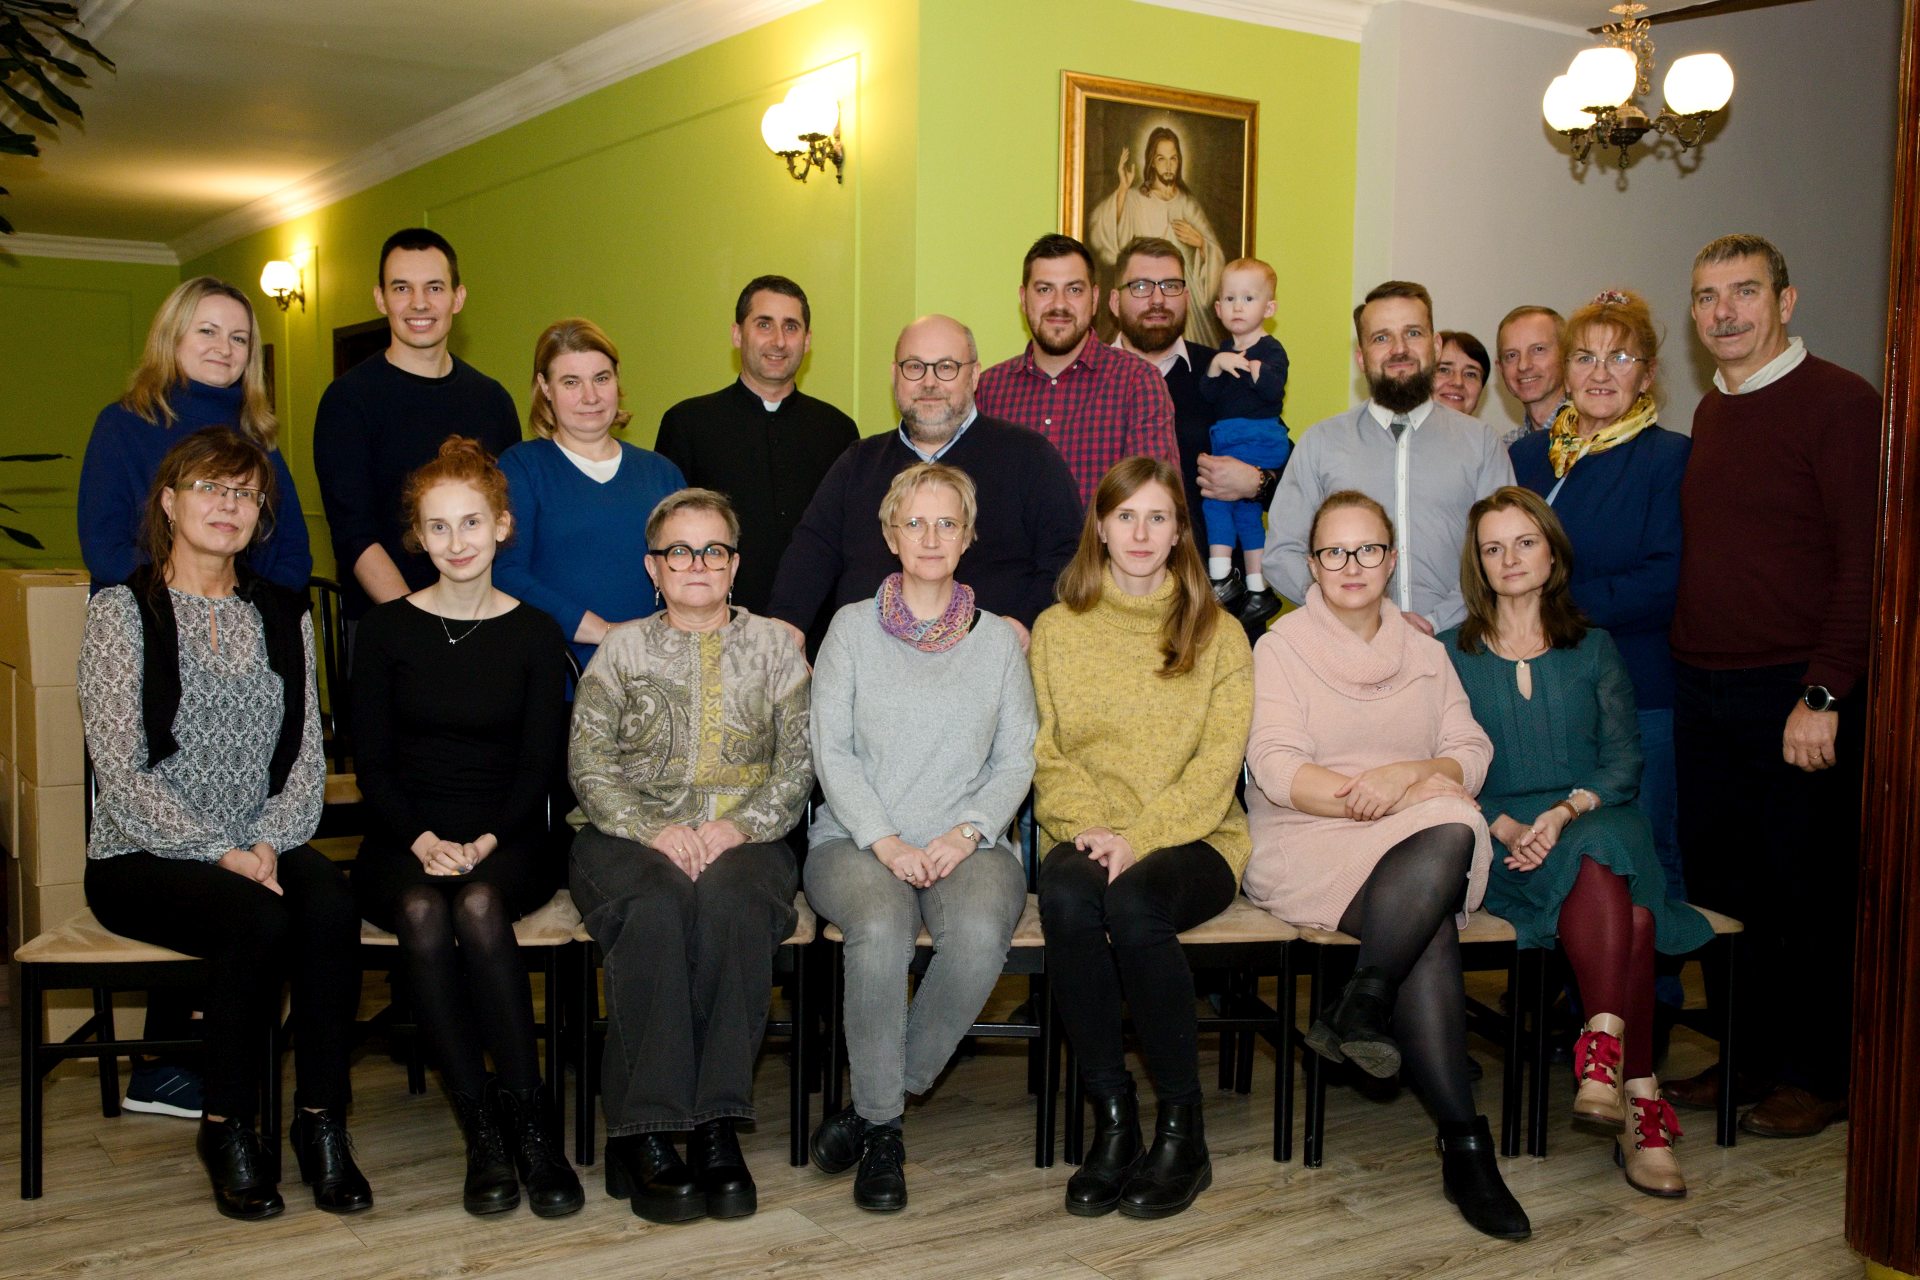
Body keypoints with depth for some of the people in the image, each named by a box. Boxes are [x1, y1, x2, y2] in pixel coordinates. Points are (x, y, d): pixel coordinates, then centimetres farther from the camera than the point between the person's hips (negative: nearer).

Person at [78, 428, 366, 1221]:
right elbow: (120, 772, -9)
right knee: (259, 918, -32)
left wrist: (270, 843, -11)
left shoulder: (284, 615, 13)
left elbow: (306, 754, 7)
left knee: (330, 902, -30)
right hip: (143, 857, -3)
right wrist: (221, 854, -17)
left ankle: (322, 1119, -19)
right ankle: (227, 1128, -13)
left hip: (261, 850, 3)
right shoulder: (122, 613, -1)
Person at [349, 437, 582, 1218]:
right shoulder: (386, 629, 7)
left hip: (508, 841, 0)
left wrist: (486, 843, -13)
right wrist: (422, 840, -13)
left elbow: (540, 766, 2)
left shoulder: (535, 634, 6)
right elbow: (371, 764, 3)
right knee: (422, 912, -32)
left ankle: (529, 1121, -25)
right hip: (406, 841, 1)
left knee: (480, 905, -34)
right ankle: (483, 1132, -26)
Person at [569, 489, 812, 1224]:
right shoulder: (623, 650, 13)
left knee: (731, 905, -35)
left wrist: (739, 827, -12)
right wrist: (653, 831, -13)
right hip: (631, 835, 0)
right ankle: (641, 1132, -29)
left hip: (743, 837, 0)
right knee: (655, 909, -34)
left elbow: (799, 760, 5)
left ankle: (716, 1124, -30)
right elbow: (587, 762, 3)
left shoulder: (772, 648, 14)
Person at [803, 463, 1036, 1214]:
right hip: (857, 837, -1)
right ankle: (881, 1129, -16)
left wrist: (966, 834, -10)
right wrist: (885, 841, -12)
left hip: (967, 842, 1)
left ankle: (879, 1097, -11)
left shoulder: (998, 640, 15)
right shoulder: (853, 628, 11)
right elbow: (830, 748, 2)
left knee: (979, 933, -32)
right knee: (881, 927, -35)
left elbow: (1017, 759, 8)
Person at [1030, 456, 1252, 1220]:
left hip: (1190, 837, -1)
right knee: (1066, 895, -33)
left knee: (1135, 901, -34)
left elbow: (1217, 765, -2)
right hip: (1083, 834, 2)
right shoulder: (1056, 629, 13)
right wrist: (1088, 831, -13)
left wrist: (1138, 838, -16)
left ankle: (1181, 1128, -18)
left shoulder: (1218, 636, 8)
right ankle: (1112, 1118, -20)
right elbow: (1046, 756, 6)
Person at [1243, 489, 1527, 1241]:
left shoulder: (1425, 653, 20)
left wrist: (1410, 776, -15)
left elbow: (1471, 753, 7)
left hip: (1425, 844, 4)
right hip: (1307, 843, -4)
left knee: (1454, 833, -34)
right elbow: (1277, 768, -7)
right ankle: (1464, 1143, -23)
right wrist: (1370, 798, -19)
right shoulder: (1281, 647, 7)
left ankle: (1360, 1006, -28)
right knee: (1430, 932, -31)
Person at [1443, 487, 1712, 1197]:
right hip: (1498, 838, -2)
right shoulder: (1454, 653, 13)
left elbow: (1624, 758, 6)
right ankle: (1640, 1095, -38)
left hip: (1596, 818, 2)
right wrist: (1503, 825, -14)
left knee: (1598, 851, -36)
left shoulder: (1593, 648, 17)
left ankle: (1604, 1054, -39)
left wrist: (1567, 811, -13)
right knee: (1603, 876, -34)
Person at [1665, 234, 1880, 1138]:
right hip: (1702, 691, 7)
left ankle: (1816, 1077, 19)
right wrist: (1686, 662, 8)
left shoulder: (1840, 403, -9)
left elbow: (1866, 563, -14)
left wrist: (1823, 695, -18)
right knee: (1722, 890, 12)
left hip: (1795, 697, -7)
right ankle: (1749, 1058, 27)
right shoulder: (1711, 412, 14)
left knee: (1807, 897, 5)